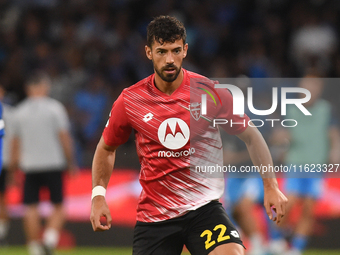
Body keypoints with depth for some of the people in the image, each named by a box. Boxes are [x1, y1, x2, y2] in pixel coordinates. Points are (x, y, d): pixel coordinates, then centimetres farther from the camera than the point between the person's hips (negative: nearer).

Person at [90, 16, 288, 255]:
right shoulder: (129, 101, -2)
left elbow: (251, 136, 6)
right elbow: (106, 148, 15)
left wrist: (270, 186, -1)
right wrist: (98, 195, 4)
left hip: (205, 206, -2)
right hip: (154, 215, 2)